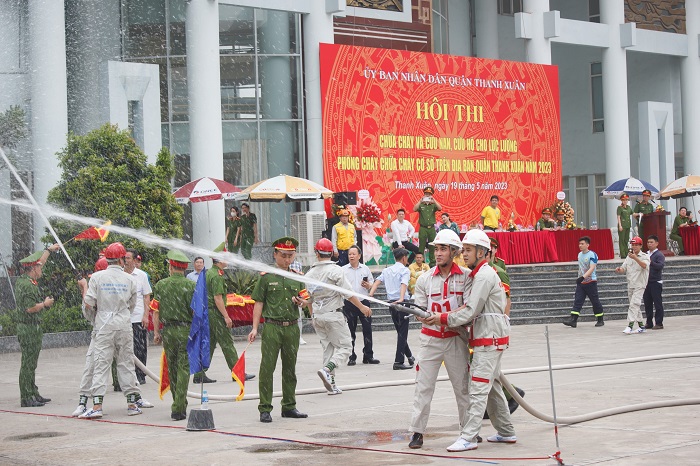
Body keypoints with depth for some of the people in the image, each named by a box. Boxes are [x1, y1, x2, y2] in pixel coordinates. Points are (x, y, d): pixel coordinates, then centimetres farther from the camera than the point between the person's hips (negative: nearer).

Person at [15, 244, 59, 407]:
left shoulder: (23, 280, 11)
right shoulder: (27, 286, -19)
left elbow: (37, 264, 27)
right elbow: (30, 308, -25)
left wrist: (49, 250, 36)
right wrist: (45, 303, -9)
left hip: (32, 328, 10)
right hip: (29, 329, -10)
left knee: (31, 363, 14)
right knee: (28, 364, -7)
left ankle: (34, 394, 20)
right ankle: (26, 399, -6)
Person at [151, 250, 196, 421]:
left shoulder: (160, 285, 0)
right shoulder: (191, 285, -6)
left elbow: (156, 311, 1)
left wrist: (156, 332, 10)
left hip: (168, 330, 2)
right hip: (186, 330, -2)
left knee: (172, 368, 15)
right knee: (183, 368, 0)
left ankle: (179, 404, 26)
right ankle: (178, 409, -6)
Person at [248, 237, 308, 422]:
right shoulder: (266, 277, 0)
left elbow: (304, 299, 21)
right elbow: (259, 303, 0)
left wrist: (300, 301, -4)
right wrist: (255, 328, -7)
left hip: (292, 327, 4)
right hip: (272, 326, -4)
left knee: (290, 368, 10)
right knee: (267, 368, -5)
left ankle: (289, 406, 19)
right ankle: (265, 409, 0)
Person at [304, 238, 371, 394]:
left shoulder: (310, 273, 8)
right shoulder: (335, 270, -10)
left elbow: (308, 299, 16)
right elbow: (347, 293, -13)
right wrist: (362, 307, -5)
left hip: (317, 316, 6)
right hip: (333, 314, -6)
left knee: (328, 348, 12)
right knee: (345, 346, 0)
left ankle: (331, 384, 8)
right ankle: (327, 369, -23)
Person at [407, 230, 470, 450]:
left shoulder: (466, 276, -4)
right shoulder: (425, 279, 2)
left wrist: (445, 316, -21)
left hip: (456, 339, -1)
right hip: (430, 339, 1)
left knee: (463, 386, 7)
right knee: (423, 386, -1)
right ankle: (417, 432, 4)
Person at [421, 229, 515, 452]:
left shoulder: (484, 276, -15)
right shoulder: (477, 274, 17)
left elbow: (471, 311, -19)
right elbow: (470, 308, 12)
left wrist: (444, 319, -12)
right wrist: (442, 316, -1)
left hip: (490, 339, -11)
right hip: (487, 337, 11)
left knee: (478, 388, -12)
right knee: (492, 386, 16)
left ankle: (468, 437, -14)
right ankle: (506, 432, 24)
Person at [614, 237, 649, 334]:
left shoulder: (644, 256, -4)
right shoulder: (629, 256, 14)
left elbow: (644, 266, -25)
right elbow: (623, 269, 9)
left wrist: (635, 258, -40)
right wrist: (619, 270, -15)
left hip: (640, 285, -7)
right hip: (630, 285, 7)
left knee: (634, 304, -18)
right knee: (635, 305, 11)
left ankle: (630, 325, -26)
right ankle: (641, 325, 19)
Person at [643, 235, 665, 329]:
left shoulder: (659, 255, -6)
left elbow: (660, 266, -21)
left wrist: (651, 262, -33)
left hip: (655, 282, -7)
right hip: (647, 282, 7)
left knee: (658, 304, -3)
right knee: (647, 304, 9)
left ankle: (659, 323, 1)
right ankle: (649, 323, 16)